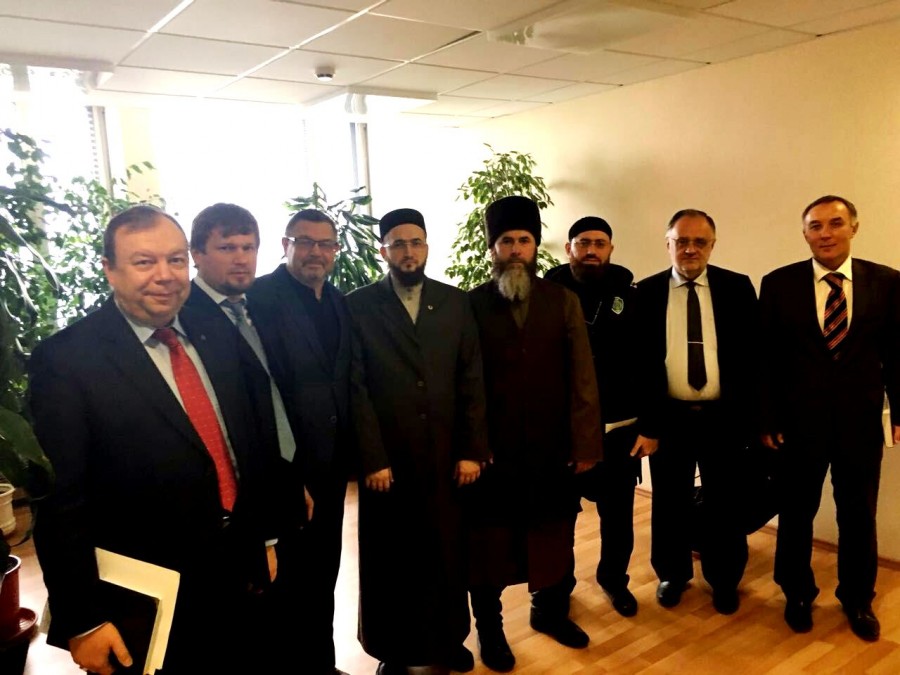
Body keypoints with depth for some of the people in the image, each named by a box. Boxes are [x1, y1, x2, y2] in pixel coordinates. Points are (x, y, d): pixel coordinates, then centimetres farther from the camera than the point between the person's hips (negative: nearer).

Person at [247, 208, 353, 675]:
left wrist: (350, 451, 9)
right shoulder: (259, 298, -14)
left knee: (323, 573, 20)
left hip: (333, 462, 7)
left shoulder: (340, 303, 9)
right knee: (294, 577, 9)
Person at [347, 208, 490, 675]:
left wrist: (472, 450, -2)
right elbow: (356, 390, -6)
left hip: (446, 455, 2)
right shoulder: (358, 306, -3)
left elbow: (472, 381, 3)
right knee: (391, 559, 12)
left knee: (446, 552, 12)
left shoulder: (456, 302, 5)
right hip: (388, 459, -2)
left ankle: (448, 638, 35)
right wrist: (372, 459, -10)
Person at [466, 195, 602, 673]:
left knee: (555, 538, 17)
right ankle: (489, 629, 33)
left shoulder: (563, 301, 3)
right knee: (489, 544, 11)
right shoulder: (471, 305, -3)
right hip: (492, 451, -2)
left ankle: (550, 612, 42)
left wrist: (585, 443, -4)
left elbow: (582, 377, 0)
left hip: (553, 449, 2)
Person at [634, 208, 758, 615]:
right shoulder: (646, 292, -1)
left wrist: (751, 414, -6)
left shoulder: (738, 288, 0)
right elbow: (638, 358, -1)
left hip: (724, 417, 0)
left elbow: (753, 353, 0)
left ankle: (724, 579, 36)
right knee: (669, 502, 14)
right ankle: (673, 574, 35)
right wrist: (644, 419, -5)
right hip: (669, 417, 0)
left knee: (725, 504, 14)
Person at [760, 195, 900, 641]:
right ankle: (798, 594, 34)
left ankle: (858, 599, 36)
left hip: (861, 419, 1)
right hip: (798, 419, -1)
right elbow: (766, 357, -2)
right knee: (796, 512, 13)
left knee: (859, 514, 14)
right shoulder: (778, 284, -3)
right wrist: (767, 418, -5)